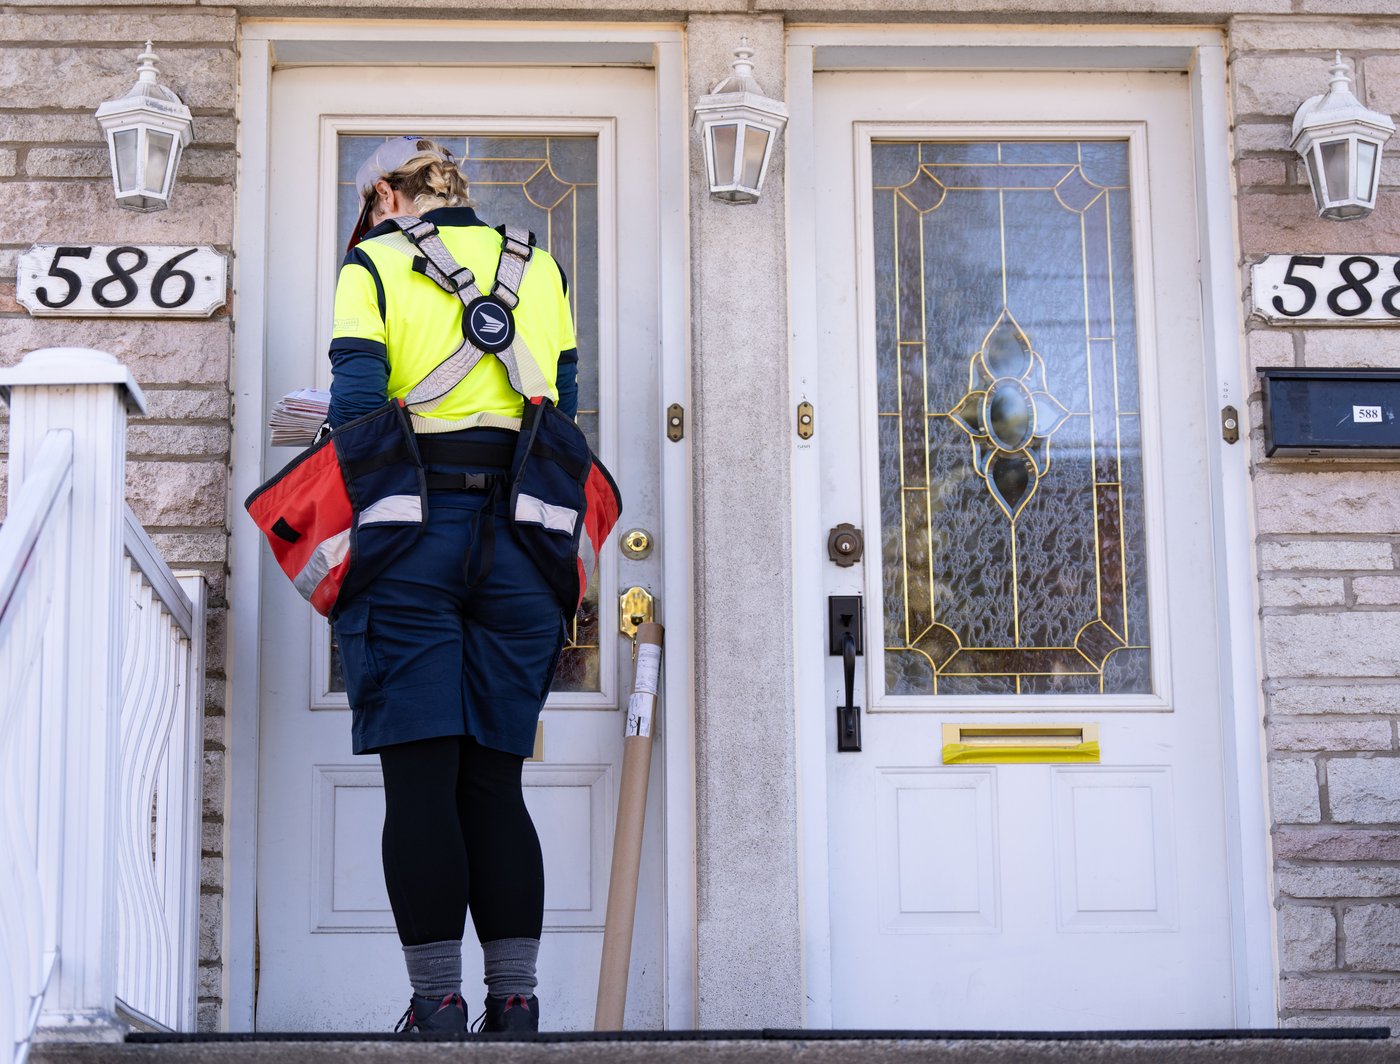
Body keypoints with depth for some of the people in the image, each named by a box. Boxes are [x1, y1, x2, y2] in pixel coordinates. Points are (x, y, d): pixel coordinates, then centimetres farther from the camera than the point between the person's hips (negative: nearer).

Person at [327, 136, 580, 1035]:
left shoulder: (374, 265, 4)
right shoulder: (540, 269, 17)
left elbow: (356, 407, -7)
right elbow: (565, 414, 14)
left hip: (413, 530, -4)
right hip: (517, 538, 4)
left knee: (419, 778, -2)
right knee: (494, 779, 7)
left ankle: (437, 1002, -2)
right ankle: (516, 1000, 4)